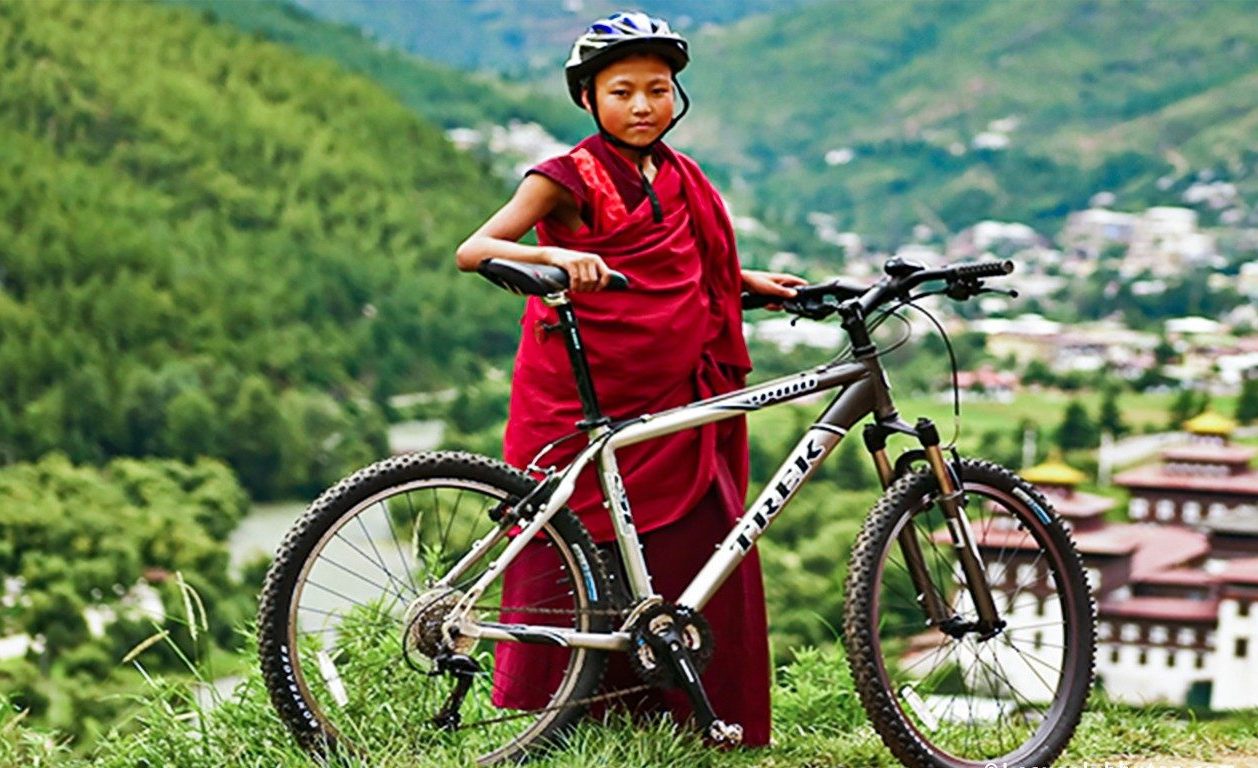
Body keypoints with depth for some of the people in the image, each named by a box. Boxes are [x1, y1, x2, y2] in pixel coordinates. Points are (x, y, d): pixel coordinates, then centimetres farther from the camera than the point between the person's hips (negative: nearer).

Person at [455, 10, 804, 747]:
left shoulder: (679, 179, 13)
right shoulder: (570, 178, -7)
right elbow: (473, 250, -19)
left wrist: (752, 283, 21)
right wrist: (552, 254, -35)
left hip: (672, 406, 6)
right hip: (583, 403, -6)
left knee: (715, 559, 1)